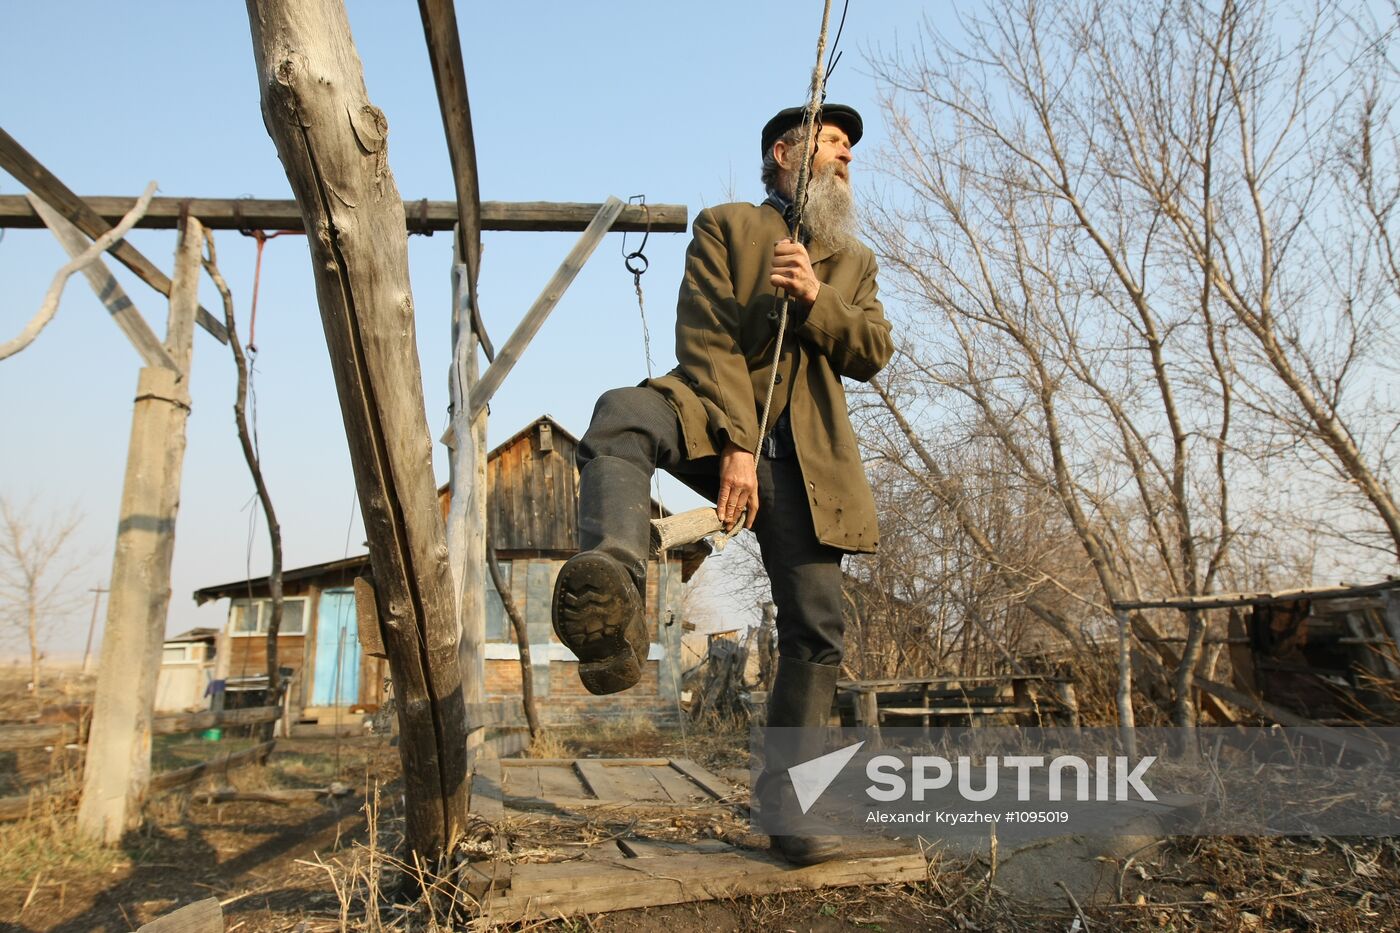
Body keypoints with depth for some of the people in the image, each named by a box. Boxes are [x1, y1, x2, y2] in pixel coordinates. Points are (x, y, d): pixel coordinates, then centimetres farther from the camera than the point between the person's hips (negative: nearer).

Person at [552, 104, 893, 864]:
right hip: (710, 416, -3)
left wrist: (815, 299, -9)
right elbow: (705, 338, -3)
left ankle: (784, 797, 10)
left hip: (802, 453, 4)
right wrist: (735, 444, -17)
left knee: (817, 629, -5)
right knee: (621, 413, -37)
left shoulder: (854, 261, 26)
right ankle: (611, 596, -60)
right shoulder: (725, 226, 11)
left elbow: (873, 353, 11)